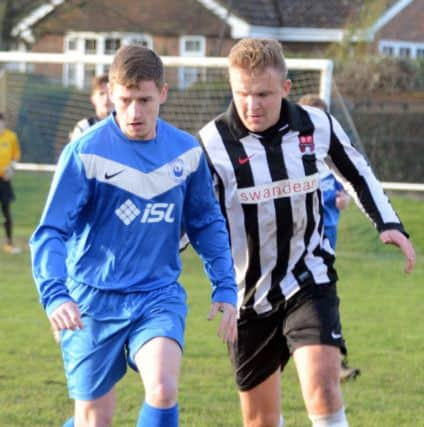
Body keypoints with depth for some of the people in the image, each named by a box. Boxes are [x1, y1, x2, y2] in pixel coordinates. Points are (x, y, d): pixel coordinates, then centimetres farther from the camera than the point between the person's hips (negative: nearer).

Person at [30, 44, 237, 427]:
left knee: (163, 389, -23)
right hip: (95, 299, -2)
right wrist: (55, 295, -30)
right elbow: (50, 232, -15)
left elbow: (207, 224, 14)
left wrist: (225, 288, 6)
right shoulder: (85, 152, -13)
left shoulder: (187, 152, 0)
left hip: (160, 295, 2)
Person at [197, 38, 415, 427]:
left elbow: (358, 172, 14)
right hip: (248, 295, 0)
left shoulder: (316, 126, -6)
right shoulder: (212, 144, -15)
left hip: (309, 282, 0)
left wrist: (388, 223, 4)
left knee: (323, 390, -22)